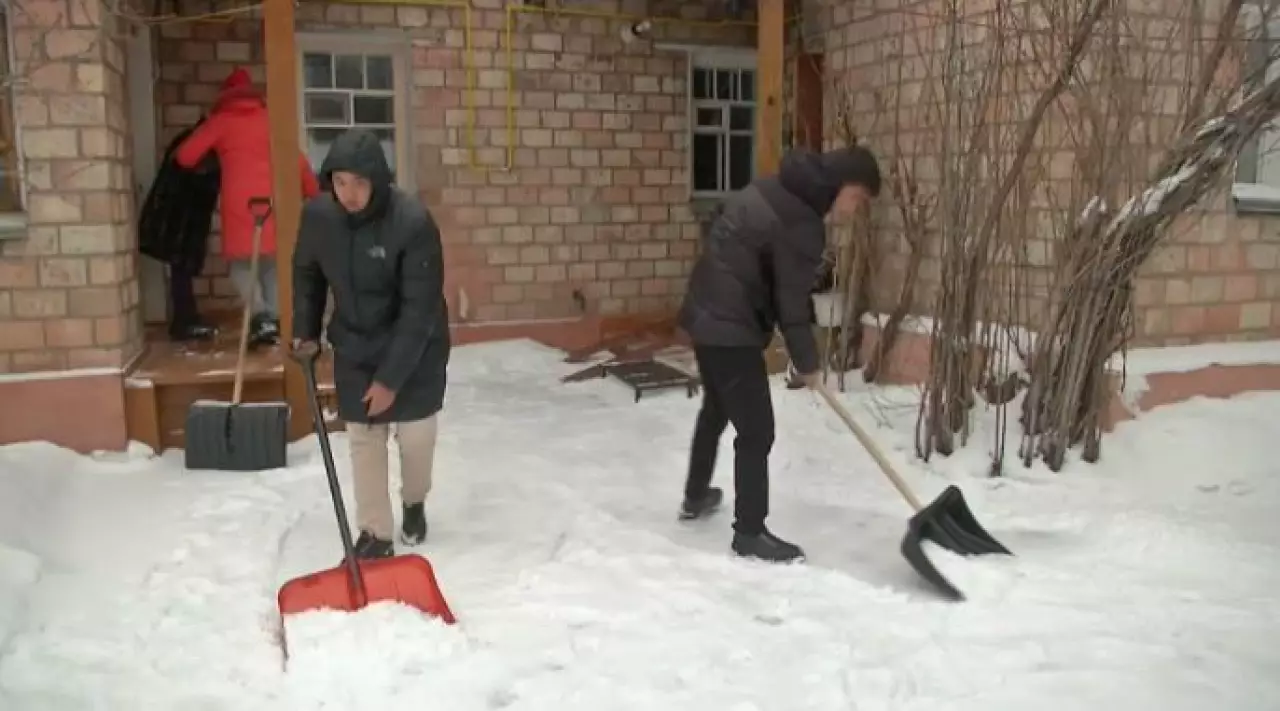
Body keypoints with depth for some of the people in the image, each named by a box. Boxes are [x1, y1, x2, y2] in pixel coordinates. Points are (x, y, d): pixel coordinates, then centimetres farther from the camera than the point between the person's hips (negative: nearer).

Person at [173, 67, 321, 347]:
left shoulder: (220, 120, 9)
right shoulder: (269, 119, 15)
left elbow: (185, 156, 5)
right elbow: (298, 160, 10)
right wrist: (314, 194, 15)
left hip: (239, 202, -2)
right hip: (272, 199, 2)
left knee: (241, 261, 8)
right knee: (272, 260, 14)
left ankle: (261, 315, -12)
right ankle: (275, 317, 3)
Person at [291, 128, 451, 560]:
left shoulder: (414, 223, -28)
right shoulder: (317, 215, -13)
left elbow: (420, 308, -26)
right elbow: (307, 272, 8)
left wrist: (390, 377, -25)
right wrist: (306, 330, 3)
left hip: (414, 347, -3)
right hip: (354, 346, 3)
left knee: (415, 433, 8)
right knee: (363, 438, 5)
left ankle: (415, 503, 38)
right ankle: (375, 534, 17)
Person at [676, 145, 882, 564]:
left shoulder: (776, 189, 9)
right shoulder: (801, 225, -20)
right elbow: (792, 304, -15)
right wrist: (808, 364, -2)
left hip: (706, 313, 10)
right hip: (731, 327, -10)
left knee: (716, 408, 26)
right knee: (756, 431, -1)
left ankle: (696, 498, 42)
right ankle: (749, 533, 9)